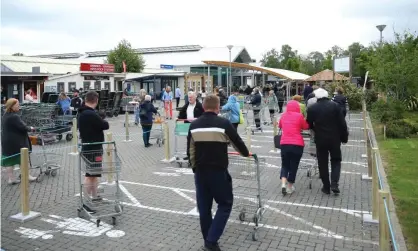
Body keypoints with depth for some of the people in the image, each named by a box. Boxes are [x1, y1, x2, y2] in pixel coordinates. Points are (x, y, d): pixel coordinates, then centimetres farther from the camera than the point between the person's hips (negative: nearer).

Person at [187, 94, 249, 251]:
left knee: (204, 207, 14)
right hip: (218, 171, -5)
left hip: (200, 172, 5)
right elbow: (237, 142, 2)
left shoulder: (194, 125, 4)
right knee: (225, 204, 10)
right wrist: (246, 153, 23)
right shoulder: (223, 123, -9)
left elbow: (190, 151, 10)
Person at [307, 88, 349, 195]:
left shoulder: (312, 108, -5)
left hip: (320, 140, 0)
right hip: (334, 139, 0)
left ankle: (326, 187, 15)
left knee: (323, 163, 10)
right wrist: (344, 137, 4)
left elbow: (309, 124, 4)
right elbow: (342, 124, -6)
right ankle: (334, 184, 1)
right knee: (336, 160, 16)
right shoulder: (335, 106, -5)